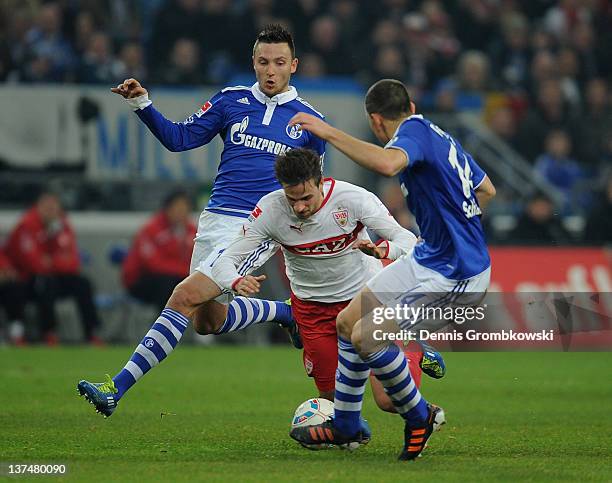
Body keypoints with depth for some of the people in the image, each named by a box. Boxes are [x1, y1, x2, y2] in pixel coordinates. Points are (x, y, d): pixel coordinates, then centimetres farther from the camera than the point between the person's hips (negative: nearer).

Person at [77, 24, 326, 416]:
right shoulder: (231, 100, 7)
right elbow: (179, 138, 8)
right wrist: (142, 104, -5)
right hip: (216, 219, 5)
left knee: (185, 297, -19)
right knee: (207, 320, 13)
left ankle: (116, 389, -22)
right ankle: (287, 313, 40)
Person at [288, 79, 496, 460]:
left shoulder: (415, 131, -16)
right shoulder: (439, 136, 12)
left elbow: (388, 163, -41)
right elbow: (487, 190, 24)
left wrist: (330, 132, -35)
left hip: (453, 275, -10)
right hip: (429, 259, 10)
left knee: (366, 337, -18)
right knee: (348, 323, 14)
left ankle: (419, 416, 3)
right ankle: (344, 428, 27)